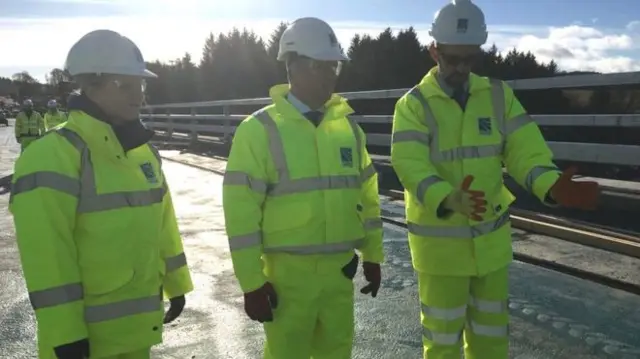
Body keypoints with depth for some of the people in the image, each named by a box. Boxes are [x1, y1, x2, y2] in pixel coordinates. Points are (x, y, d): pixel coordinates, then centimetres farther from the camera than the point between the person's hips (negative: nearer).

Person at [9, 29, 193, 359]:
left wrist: (176, 283, 15)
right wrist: (63, 332, -17)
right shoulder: (53, 155, -17)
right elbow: (45, 253, -19)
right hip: (87, 331, -7)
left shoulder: (143, 149, 7)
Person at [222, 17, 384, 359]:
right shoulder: (259, 129, -11)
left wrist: (372, 255, 13)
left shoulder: (347, 125, 5)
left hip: (340, 270, 5)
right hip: (287, 274, -4)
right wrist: (251, 282, -11)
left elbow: (366, 195, 12)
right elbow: (241, 211, -12)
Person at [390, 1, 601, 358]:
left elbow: (524, 149, -6)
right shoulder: (414, 104, -11)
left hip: (491, 237, 4)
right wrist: (447, 200, -42)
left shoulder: (499, 95, 1)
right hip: (440, 240, -4)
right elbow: (410, 165, -23)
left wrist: (551, 186, -27)